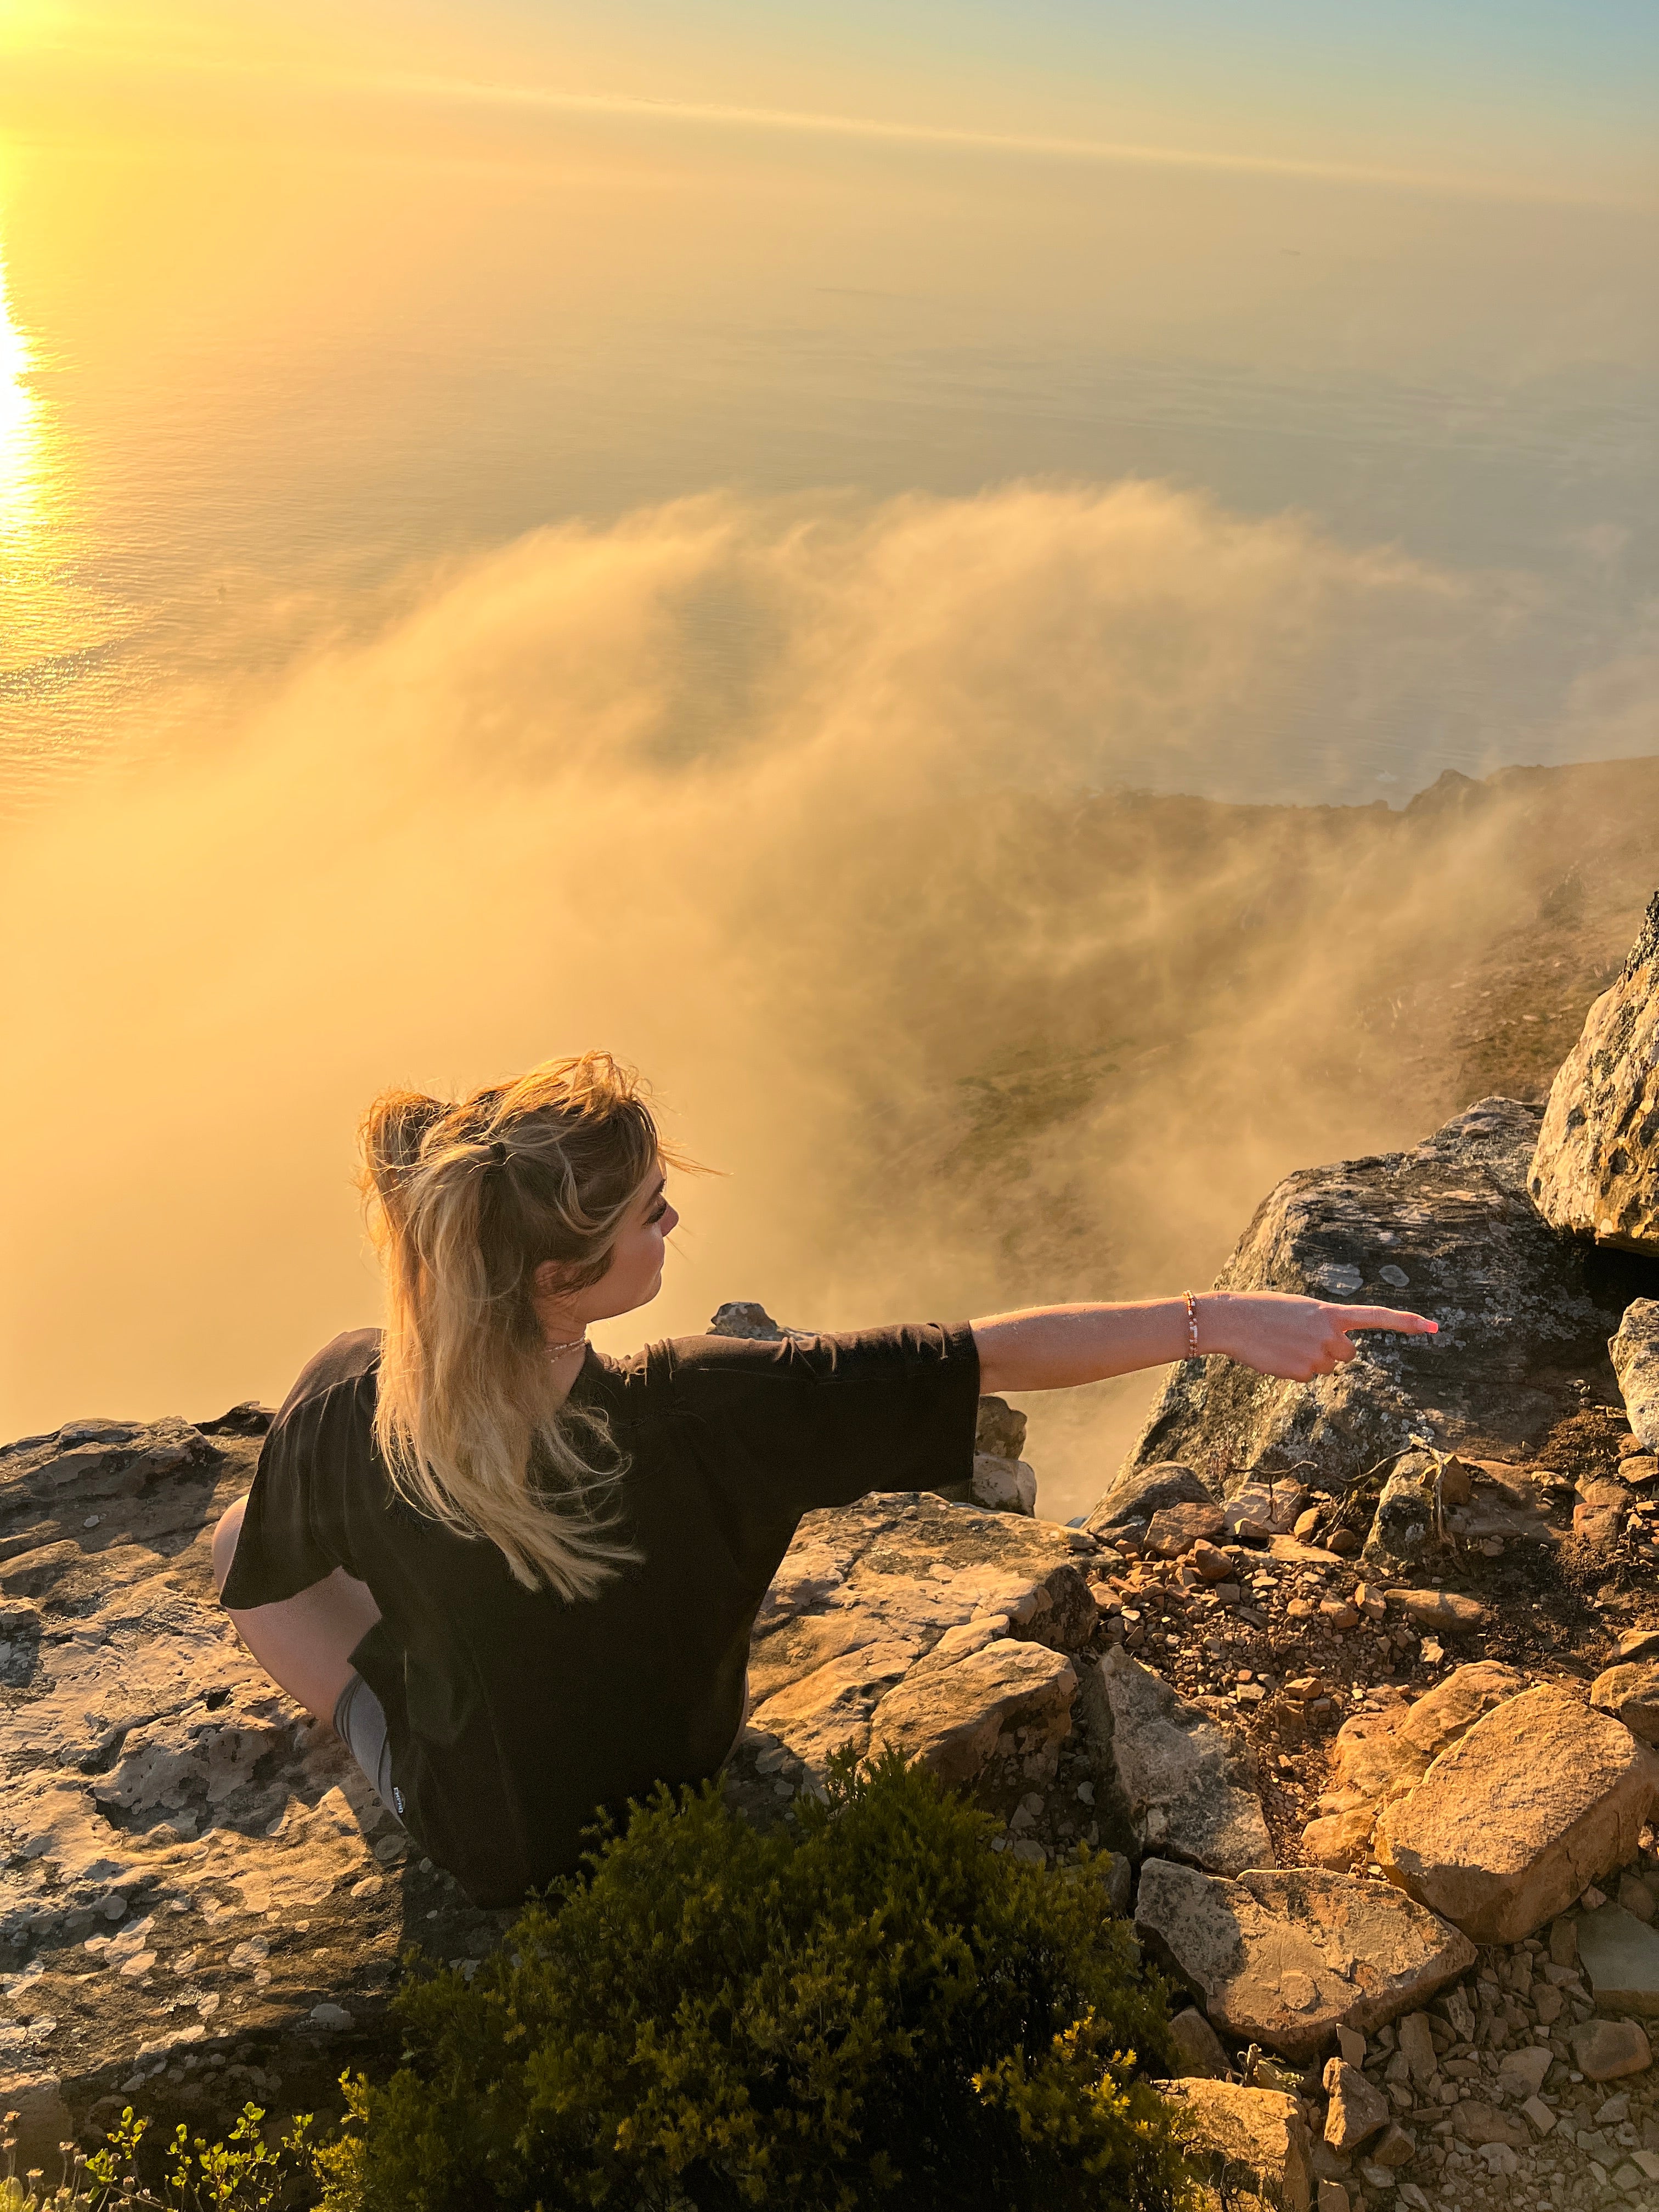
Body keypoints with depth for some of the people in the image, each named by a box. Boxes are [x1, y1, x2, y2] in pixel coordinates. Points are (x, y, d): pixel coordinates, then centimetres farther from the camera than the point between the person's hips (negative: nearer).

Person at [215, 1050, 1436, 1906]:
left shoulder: (346, 1405, -31)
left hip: (466, 1838, 0)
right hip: (655, 1805, 0)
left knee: (237, 1534, 24)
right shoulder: (703, 1415, -39)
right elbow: (997, 1356, -35)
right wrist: (1217, 1319, -27)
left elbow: (264, 1580, -9)